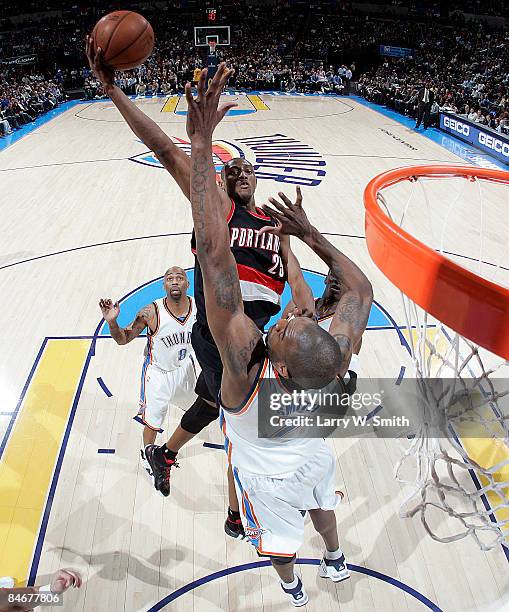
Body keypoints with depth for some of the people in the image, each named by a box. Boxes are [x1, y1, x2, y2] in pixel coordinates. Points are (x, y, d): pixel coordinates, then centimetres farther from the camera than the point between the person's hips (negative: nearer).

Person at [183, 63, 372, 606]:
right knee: (320, 504, 35)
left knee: (278, 537, 29)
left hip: (268, 475, -3)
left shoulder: (247, 367, -51)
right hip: (314, 456, 3)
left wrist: (201, 145, -59)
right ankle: (336, 562, 66)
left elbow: (213, 254, -60)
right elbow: (361, 288, -20)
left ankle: (292, 588, 62)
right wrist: (312, 235, -21)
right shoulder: (336, 359, -41)